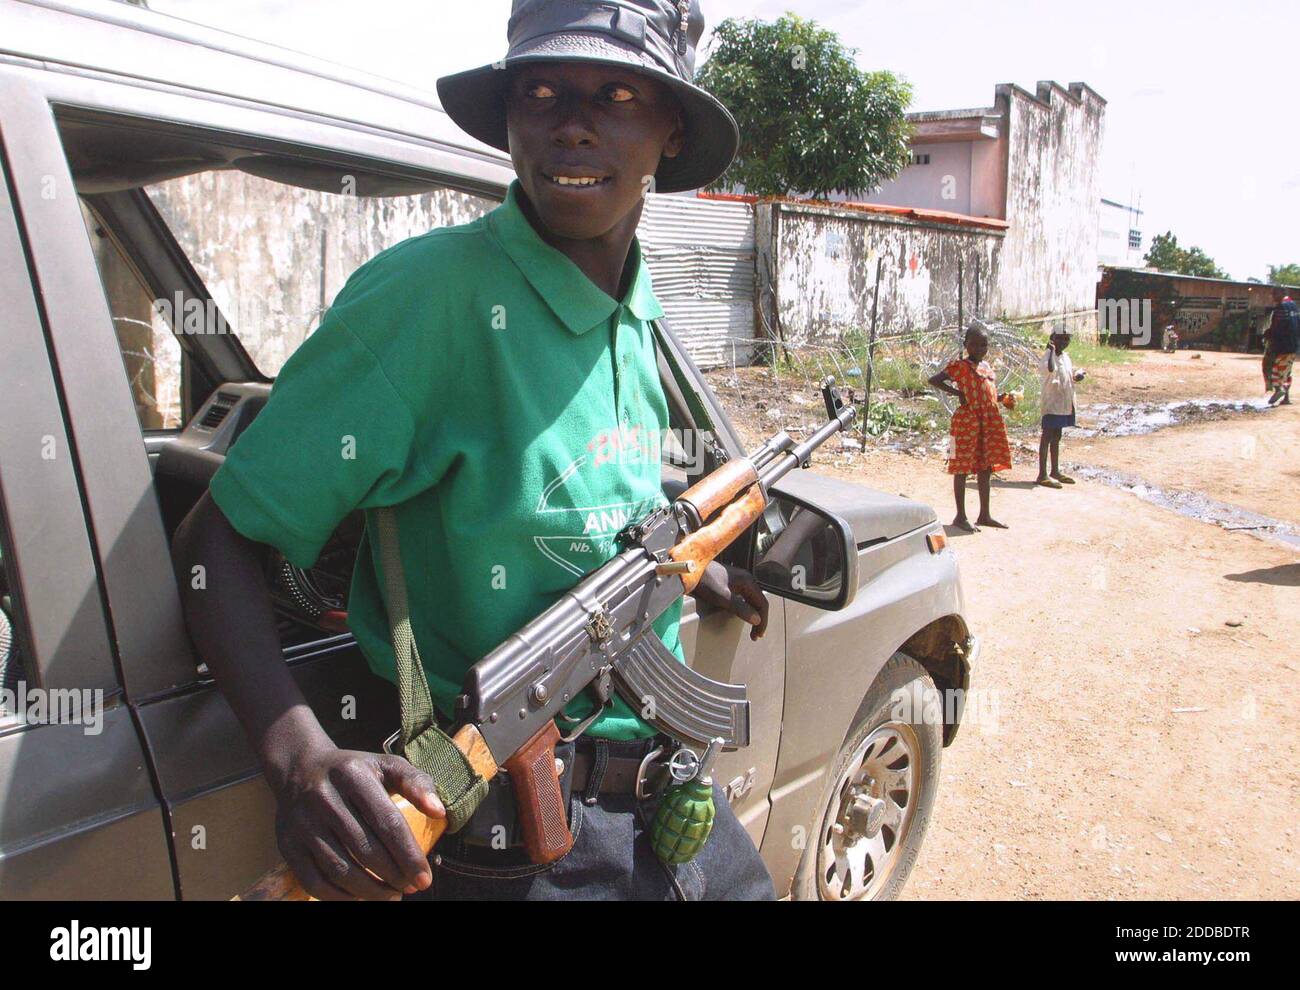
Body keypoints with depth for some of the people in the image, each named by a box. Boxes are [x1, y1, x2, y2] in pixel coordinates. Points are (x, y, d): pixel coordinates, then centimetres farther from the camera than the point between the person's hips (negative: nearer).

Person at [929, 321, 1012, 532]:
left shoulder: (987, 367, 15)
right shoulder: (959, 365, -6)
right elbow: (934, 380, -13)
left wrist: (1002, 398, 3)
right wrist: (958, 393, -18)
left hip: (990, 422, 8)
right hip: (967, 421, -7)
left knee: (986, 467, 12)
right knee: (963, 468, -1)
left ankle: (984, 515, 22)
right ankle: (961, 517, 6)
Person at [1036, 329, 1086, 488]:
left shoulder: (1065, 356, 12)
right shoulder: (1049, 355, -14)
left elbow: (1072, 372, 25)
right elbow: (1050, 369, -37)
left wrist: (1078, 375, 4)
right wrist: (1052, 350, -29)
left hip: (1064, 404, 9)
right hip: (1052, 403, -9)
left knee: (1056, 438, 15)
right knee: (1047, 437, -7)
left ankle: (1055, 472, 24)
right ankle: (1042, 475, -7)